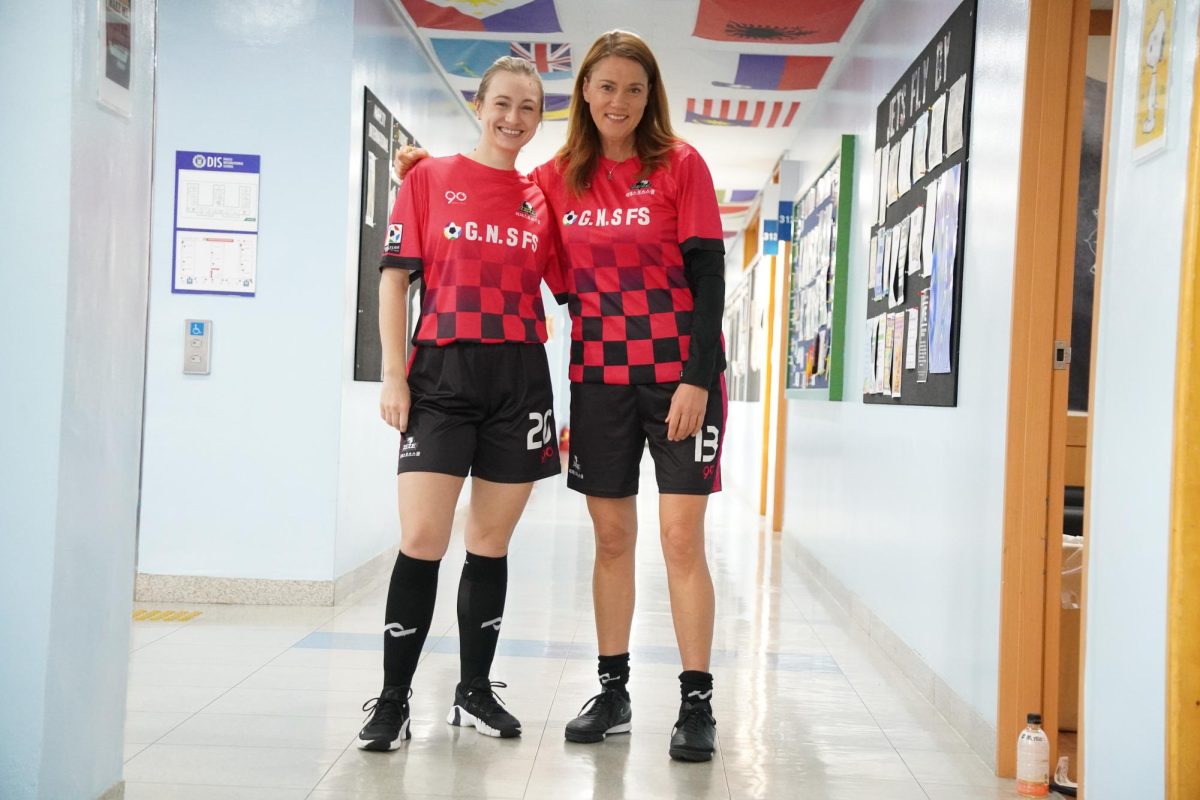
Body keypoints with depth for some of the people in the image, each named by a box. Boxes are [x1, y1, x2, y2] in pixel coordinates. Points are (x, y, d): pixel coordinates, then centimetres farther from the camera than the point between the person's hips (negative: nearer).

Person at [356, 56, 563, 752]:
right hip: (442, 372, -2)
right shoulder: (431, 179, 5)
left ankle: (475, 692, 21)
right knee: (422, 542, -9)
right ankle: (394, 699, 3)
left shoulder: (542, 198, 11)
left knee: (491, 544, 9)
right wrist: (394, 374, -6)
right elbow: (395, 278, 1)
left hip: (520, 379, 3)